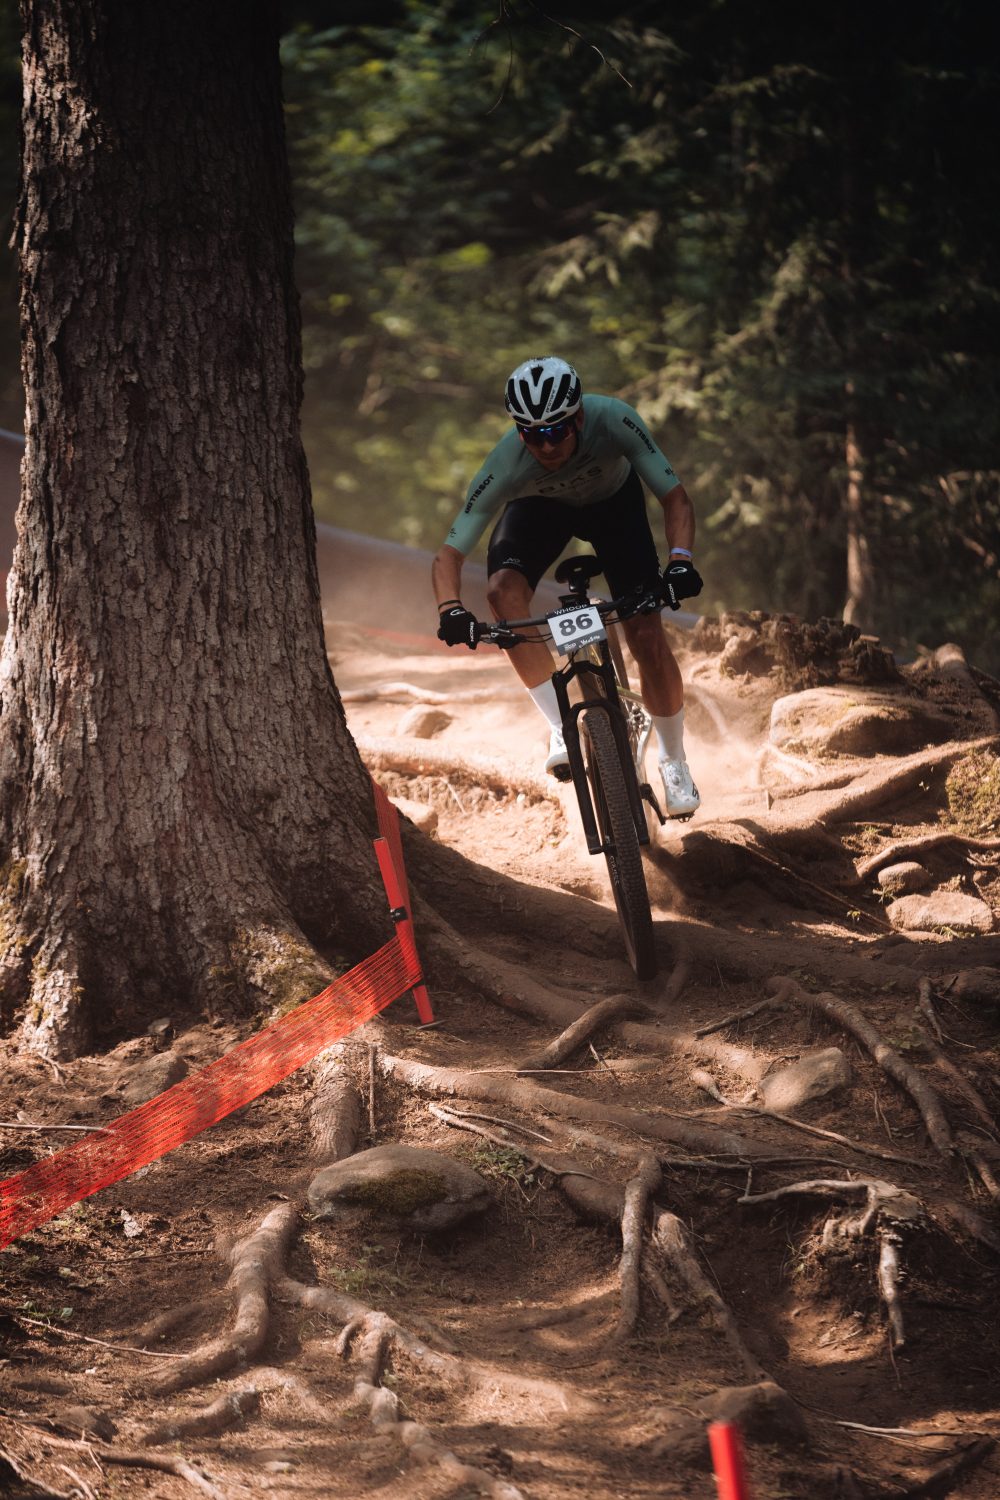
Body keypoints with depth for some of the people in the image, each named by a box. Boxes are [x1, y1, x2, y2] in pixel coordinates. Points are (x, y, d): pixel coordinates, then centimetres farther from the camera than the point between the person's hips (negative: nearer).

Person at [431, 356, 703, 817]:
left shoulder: (613, 420, -39)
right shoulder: (507, 464, -37)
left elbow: (675, 498, -32)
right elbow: (449, 554, -33)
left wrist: (680, 560, -50)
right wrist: (450, 609, -52)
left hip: (613, 499, 0)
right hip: (539, 505, 0)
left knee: (646, 634, -13)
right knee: (504, 588, -30)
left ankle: (674, 762, 10)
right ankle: (560, 728, -18)